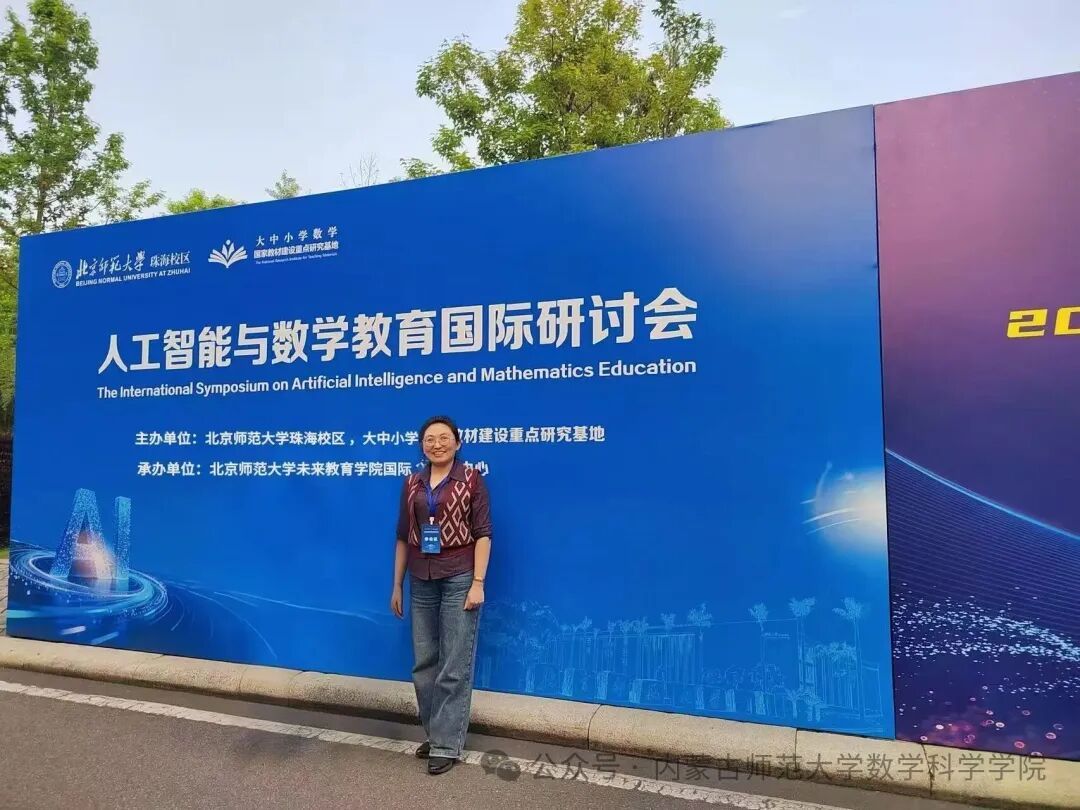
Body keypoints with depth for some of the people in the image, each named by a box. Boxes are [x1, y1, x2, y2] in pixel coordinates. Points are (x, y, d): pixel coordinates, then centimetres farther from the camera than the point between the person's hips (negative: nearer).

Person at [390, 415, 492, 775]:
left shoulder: (471, 480, -4)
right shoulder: (412, 484, 8)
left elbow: (483, 533, -7)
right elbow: (403, 537, 11)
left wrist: (478, 583, -13)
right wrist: (397, 585, 11)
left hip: (459, 579, -5)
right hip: (422, 582, 5)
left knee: (455, 666, 1)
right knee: (423, 664, 13)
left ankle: (447, 745, 12)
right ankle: (435, 734, 29)